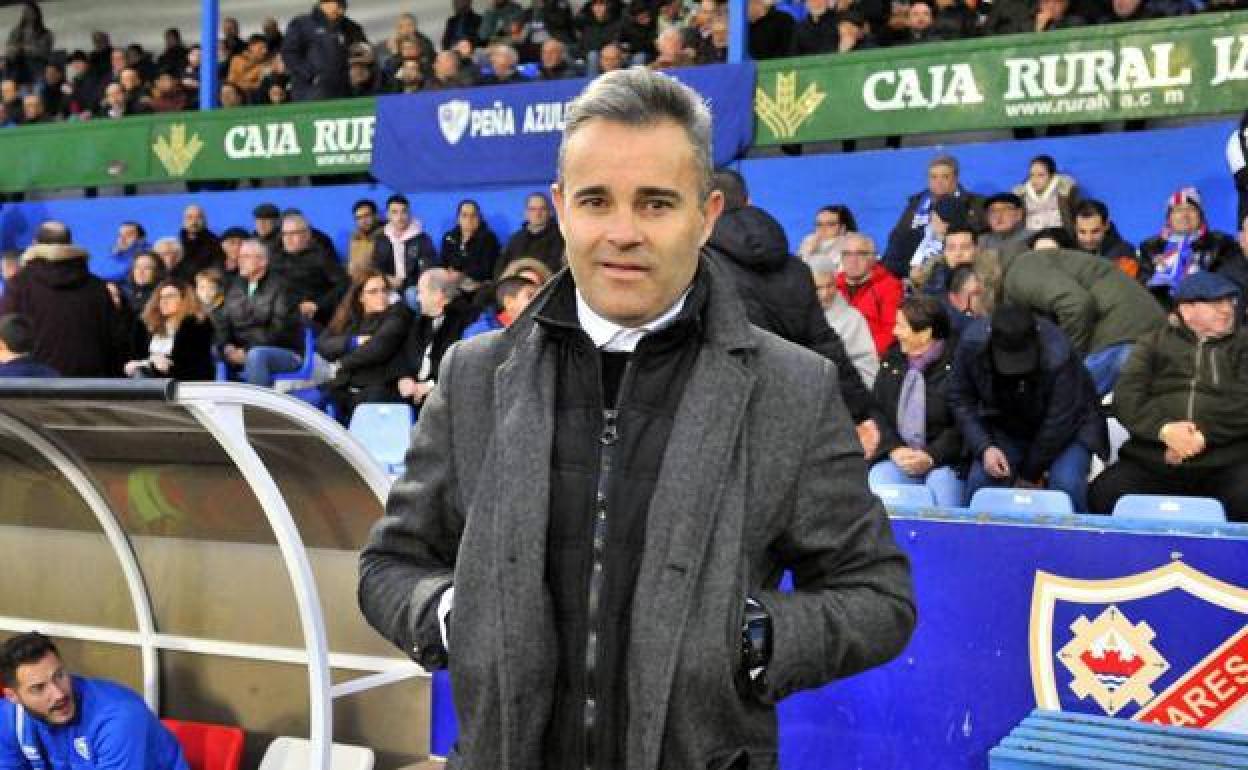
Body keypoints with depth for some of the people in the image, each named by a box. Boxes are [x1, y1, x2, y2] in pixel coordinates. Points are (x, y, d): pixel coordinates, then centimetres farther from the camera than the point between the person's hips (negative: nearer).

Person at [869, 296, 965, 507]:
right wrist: (894, 448, -6)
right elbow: (878, 410, 10)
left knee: (942, 485, -31)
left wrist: (932, 456, -15)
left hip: (943, 460, -3)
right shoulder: (892, 360, 13)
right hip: (897, 457, 3)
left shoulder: (956, 362, -4)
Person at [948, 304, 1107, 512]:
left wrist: (1030, 474, -12)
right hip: (1006, 430, 3)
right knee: (980, 479, -21)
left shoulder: (1059, 357, -32)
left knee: (1066, 484, -29)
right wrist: (984, 447, -21)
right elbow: (960, 398, -8)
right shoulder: (972, 344, -22)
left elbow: (1059, 424, -21)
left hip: (1068, 430, -3)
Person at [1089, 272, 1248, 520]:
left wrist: (1205, 434, -14)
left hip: (1226, 461, -1)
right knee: (1104, 495, -25)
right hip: (1150, 458, 1)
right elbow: (1126, 397, 5)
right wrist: (1164, 428, -14)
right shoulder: (1153, 342, 20)